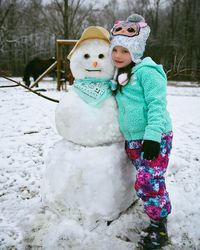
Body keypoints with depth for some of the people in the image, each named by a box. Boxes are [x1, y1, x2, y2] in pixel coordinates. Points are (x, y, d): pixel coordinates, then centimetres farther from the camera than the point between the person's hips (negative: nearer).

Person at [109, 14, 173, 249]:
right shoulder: (120, 76, 13)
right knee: (151, 182, 16)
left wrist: (152, 136, -26)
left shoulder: (147, 71, -13)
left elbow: (157, 105, -20)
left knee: (147, 183, -7)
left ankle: (159, 228, 12)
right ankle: (162, 212, 35)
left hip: (154, 139, -8)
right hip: (132, 140, 8)